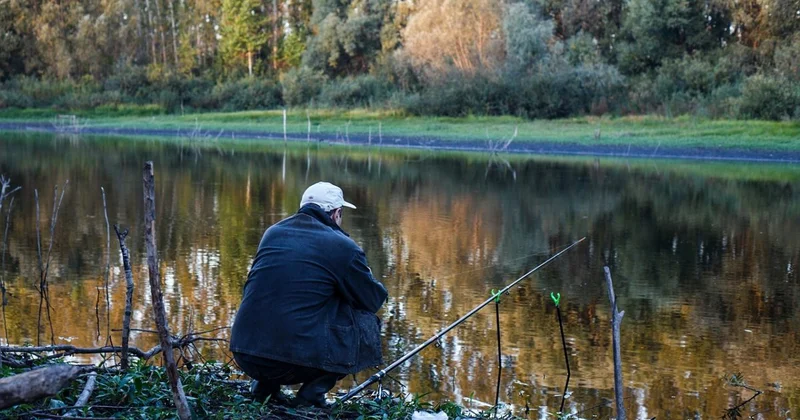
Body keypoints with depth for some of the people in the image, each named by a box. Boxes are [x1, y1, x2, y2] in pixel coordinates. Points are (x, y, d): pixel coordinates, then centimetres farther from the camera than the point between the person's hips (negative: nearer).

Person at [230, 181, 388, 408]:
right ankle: (313, 392, 5)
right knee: (367, 322, 14)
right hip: (297, 359, -6)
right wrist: (366, 278, 32)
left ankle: (264, 385, 19)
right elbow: (374, 300, 8)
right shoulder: (342, 246, -4)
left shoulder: (273, 232, 14)